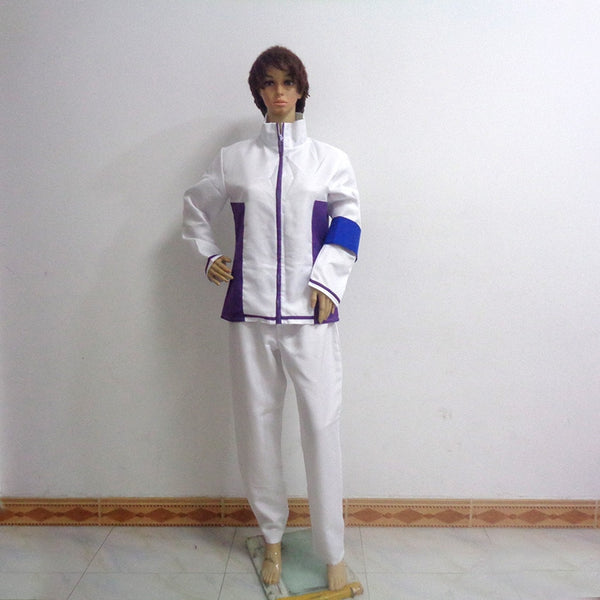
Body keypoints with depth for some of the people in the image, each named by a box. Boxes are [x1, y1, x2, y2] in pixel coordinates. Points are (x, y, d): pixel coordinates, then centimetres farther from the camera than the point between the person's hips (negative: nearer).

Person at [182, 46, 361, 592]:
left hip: (310, 312, -1)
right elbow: (197, 208, 23)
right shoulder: (234, 159, 10)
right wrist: (209, 256, 10)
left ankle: (333, 552, 14)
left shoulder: (330, 159, 7)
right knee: (258, 424, 8)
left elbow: (348, 224, 7)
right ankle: (272, 539, 28)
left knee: (322, 426, -2)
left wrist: (327, 282, -4)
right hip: (251, 310, 2)